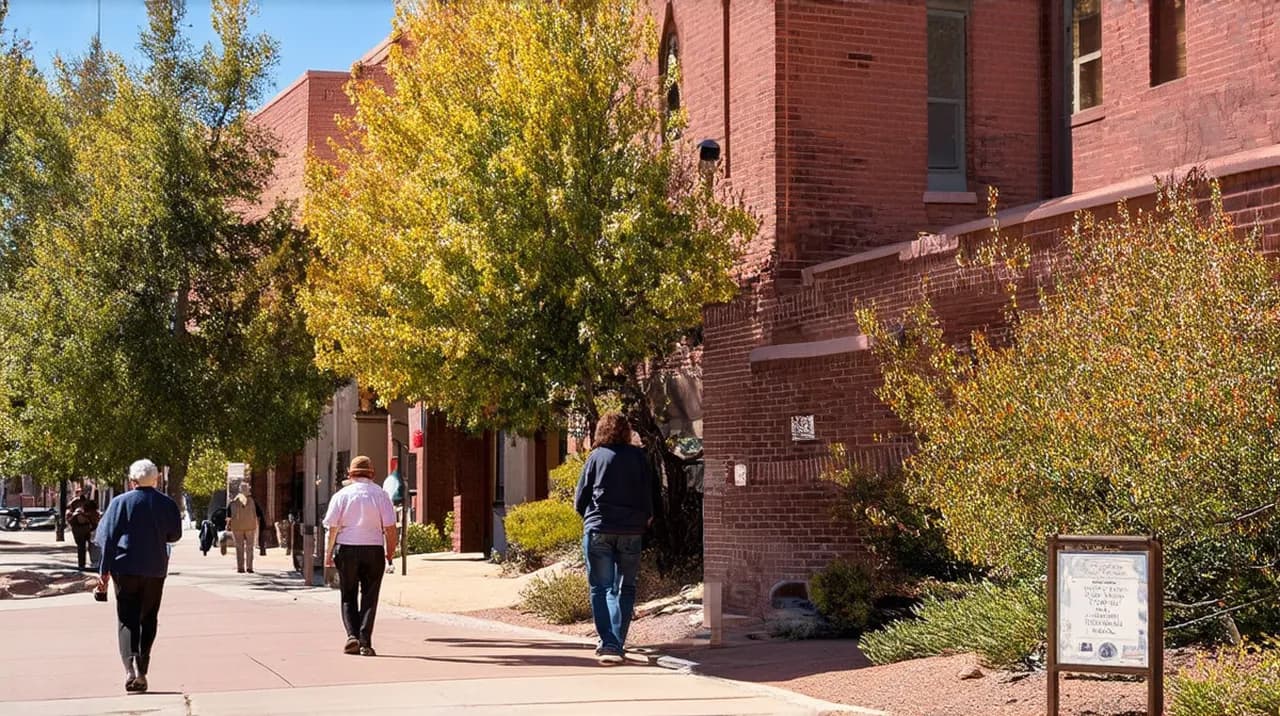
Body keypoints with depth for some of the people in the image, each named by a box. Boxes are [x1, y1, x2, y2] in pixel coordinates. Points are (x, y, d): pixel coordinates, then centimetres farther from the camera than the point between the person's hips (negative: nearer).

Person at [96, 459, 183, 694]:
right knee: (148, 620, 13)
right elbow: (175, 535, 9)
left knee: (127, 620, 1)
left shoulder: (120, 502, -3)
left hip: (125, 569, -2)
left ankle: (130, 668, -21)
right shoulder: (167, 504, 1)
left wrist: (104, 570, 0)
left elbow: (107, 538, -4)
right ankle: (141, 672, 7)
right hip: (155, 571, 2)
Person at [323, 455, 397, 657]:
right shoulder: (380, 495, 1)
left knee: (348, 596, 12)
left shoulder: (342, 495, 1)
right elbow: (390, 527, -3)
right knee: (369, 597, 5)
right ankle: (365, 642, -1)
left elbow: (333, 527, -2)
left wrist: (329, 553, 6)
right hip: (373, 549, 0)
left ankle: (352, 635, -5)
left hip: (346, 549, 0)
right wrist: (391, 551, 7)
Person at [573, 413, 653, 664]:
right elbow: (648, 495, 5)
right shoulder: (638, 457, 4)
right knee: (624, 588, 11)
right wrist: (645, 518, 22)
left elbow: (580, 498, 3)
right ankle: (617, 642, 8)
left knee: (601, 588, 2)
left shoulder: (596, 457, 1)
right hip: (631, 530, 1)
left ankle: (608, 644, -9)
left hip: (598, 530, -1)